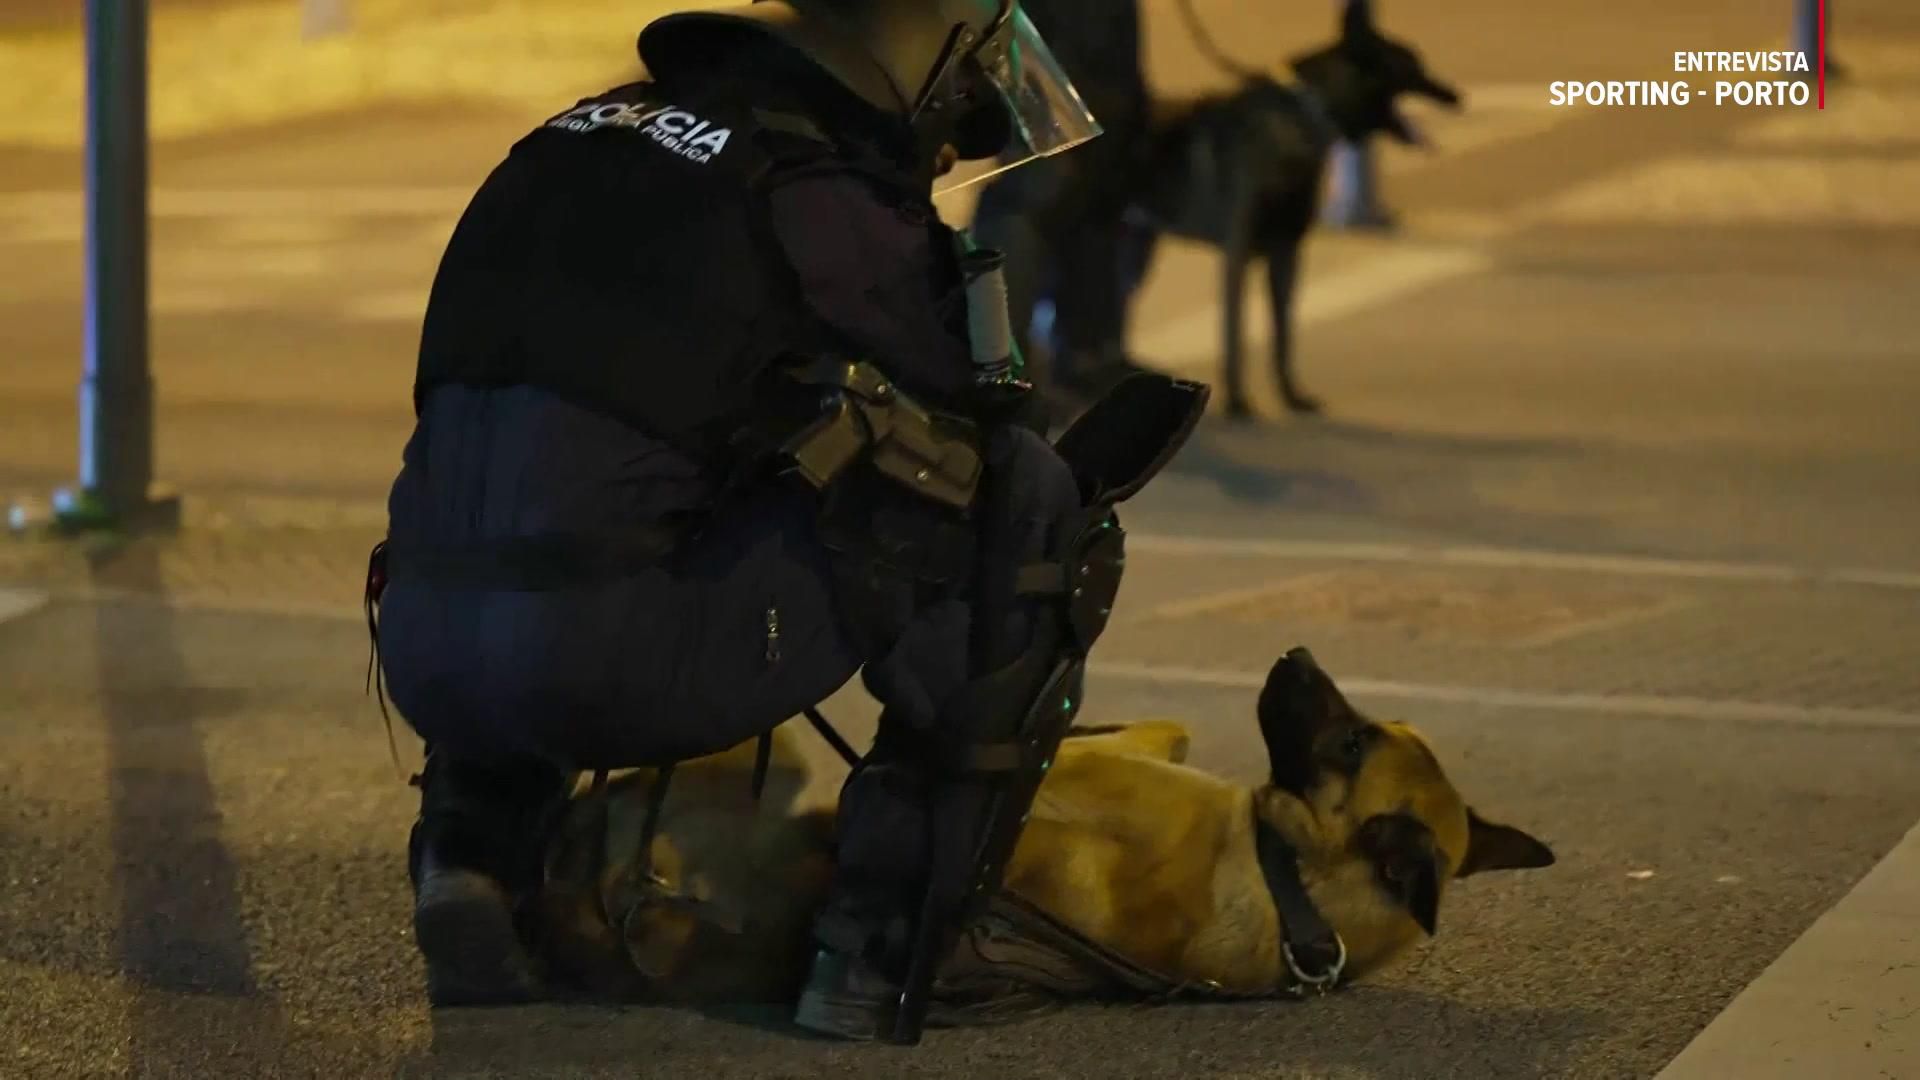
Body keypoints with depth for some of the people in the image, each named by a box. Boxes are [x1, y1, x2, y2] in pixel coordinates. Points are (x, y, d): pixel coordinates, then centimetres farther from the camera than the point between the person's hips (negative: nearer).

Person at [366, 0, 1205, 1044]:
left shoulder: (589, 136, 22)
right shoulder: (832, 206, 0)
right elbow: (977, 475, 6)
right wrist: (1103, 459, 26)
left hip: (424, 662, 7)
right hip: (615, 664, -7)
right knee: (1028, 504, 2)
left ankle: (471, 848, 16)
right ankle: (880, 949, -1)